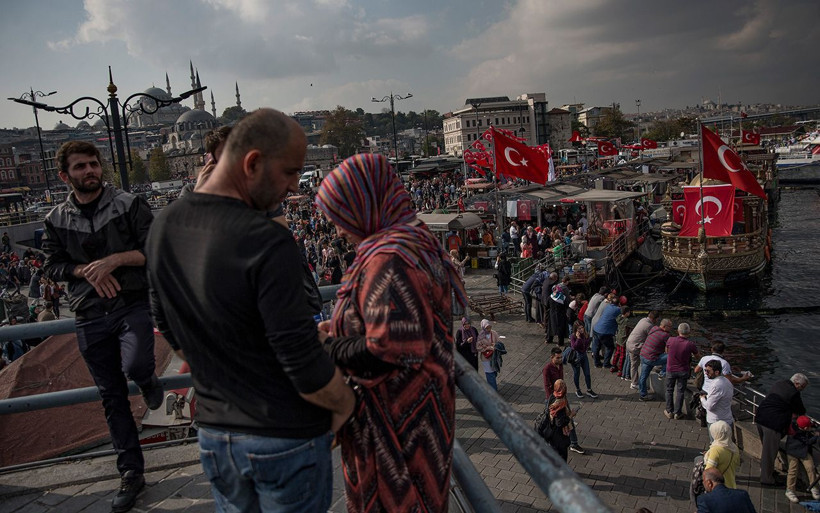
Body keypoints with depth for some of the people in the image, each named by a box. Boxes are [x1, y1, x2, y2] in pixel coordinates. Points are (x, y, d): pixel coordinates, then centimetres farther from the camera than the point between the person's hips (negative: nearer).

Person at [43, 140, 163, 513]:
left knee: (134, 366, -29)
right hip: (89, 316, 3)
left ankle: (148, 382, 13)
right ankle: (131, 472, 23)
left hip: (133, 304, -3)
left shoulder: (128, 204, -4)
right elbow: (53, 266, 8)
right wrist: (87, 270, -10)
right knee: (112, 396, 9)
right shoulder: (56, 220, 6)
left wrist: (116, 259, -19)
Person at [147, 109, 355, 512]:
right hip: (285, 440, -6)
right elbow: (306, 368, -24)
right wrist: (345, 404, -5)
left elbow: (172, 333, 8)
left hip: (214, 431, 6)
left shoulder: (164, 226, -4)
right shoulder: (268, 244, -27)